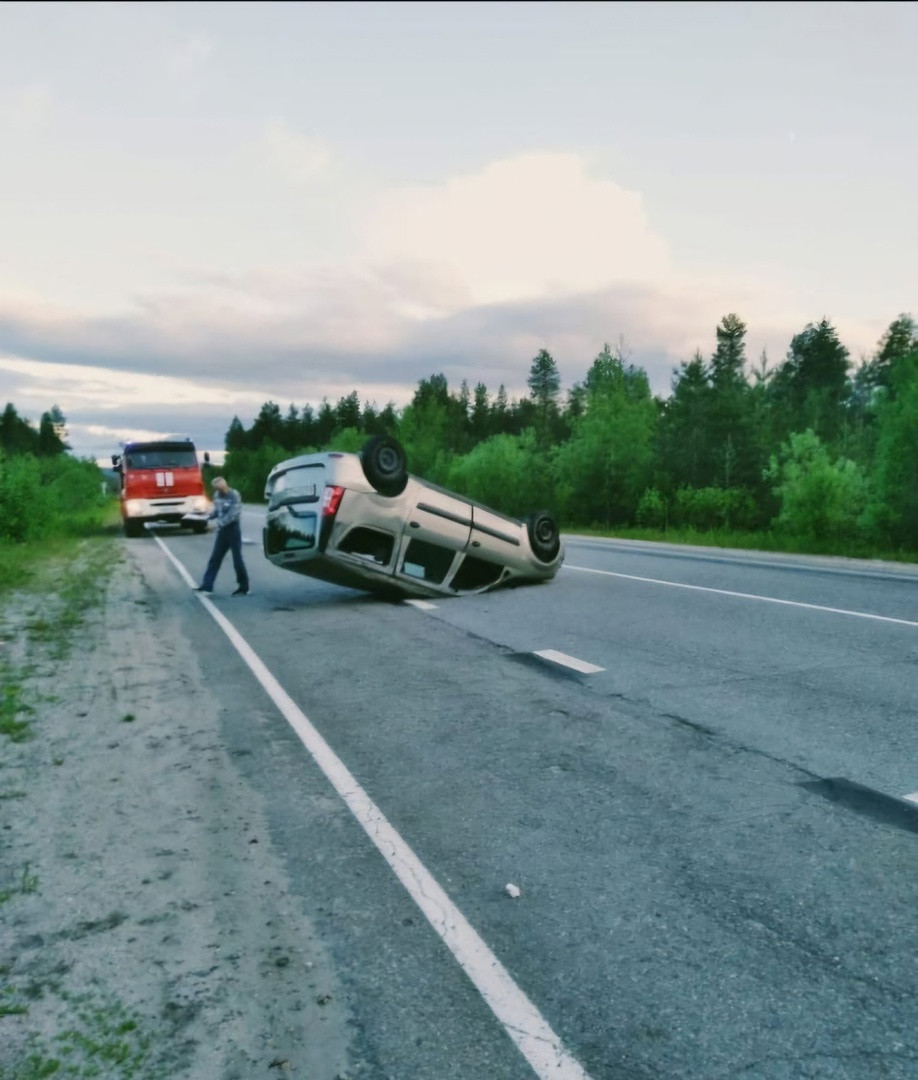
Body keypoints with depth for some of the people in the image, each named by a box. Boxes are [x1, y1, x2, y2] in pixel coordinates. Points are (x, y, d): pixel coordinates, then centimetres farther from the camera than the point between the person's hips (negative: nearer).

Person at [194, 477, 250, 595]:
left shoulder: (234, 495, -15)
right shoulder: (217, 495, 5)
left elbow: (234, 514, -21)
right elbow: (217, 509, 14)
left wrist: (221, 522, -25)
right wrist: (209, 515, -5)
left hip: (233, 529, -7)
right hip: (222, 530, 7)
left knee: (237, 559, 0)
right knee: (215, 558, 6)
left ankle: (244, 588, 11)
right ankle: (207, 586, 10)